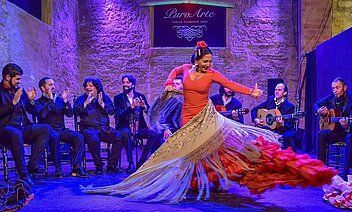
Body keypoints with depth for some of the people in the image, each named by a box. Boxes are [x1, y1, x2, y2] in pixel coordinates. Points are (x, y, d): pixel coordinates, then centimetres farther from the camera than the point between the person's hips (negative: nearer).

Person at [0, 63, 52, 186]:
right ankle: (23, 174, -34)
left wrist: (31, 100, 1)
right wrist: (13, 102, -17)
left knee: (46, 129, -14)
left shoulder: (20, 90, 18)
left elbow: (32, 111, 20)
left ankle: (33, 164, -19)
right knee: (16, 134, -39)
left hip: (23, 128, 6)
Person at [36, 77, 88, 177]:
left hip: (62, 130, 4)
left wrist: (65, 100, -3)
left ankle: (76, 168, -26)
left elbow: (70, 114, 7)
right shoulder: (39, 102, 8)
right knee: (55, 137, -38)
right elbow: (42, 114, -14)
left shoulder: (59, 100, 20)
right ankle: (58, 169, -31)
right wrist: (50, 100, -10)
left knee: (79, 137, -23)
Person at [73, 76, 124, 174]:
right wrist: (86, 103, -18)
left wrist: (102, 104, -9)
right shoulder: (81, 98, 11)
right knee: (93, 139, -36)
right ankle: (98, 166, -20)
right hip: (88, 128, -3)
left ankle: (111, 165, -12)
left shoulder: (105, 97, 17)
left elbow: (111, 111, 4)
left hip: (104, 128, 3)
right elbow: (76, 111, -6)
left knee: (120, 136, -20)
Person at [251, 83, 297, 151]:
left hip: (282, 131, -3)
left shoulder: (289, 106, -8)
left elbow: (290, 126, -11)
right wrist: (255, 119, -7)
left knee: (288, 136, -34)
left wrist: (282, 123, -31)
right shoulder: (270, 100, 5)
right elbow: (254, 110, 11)